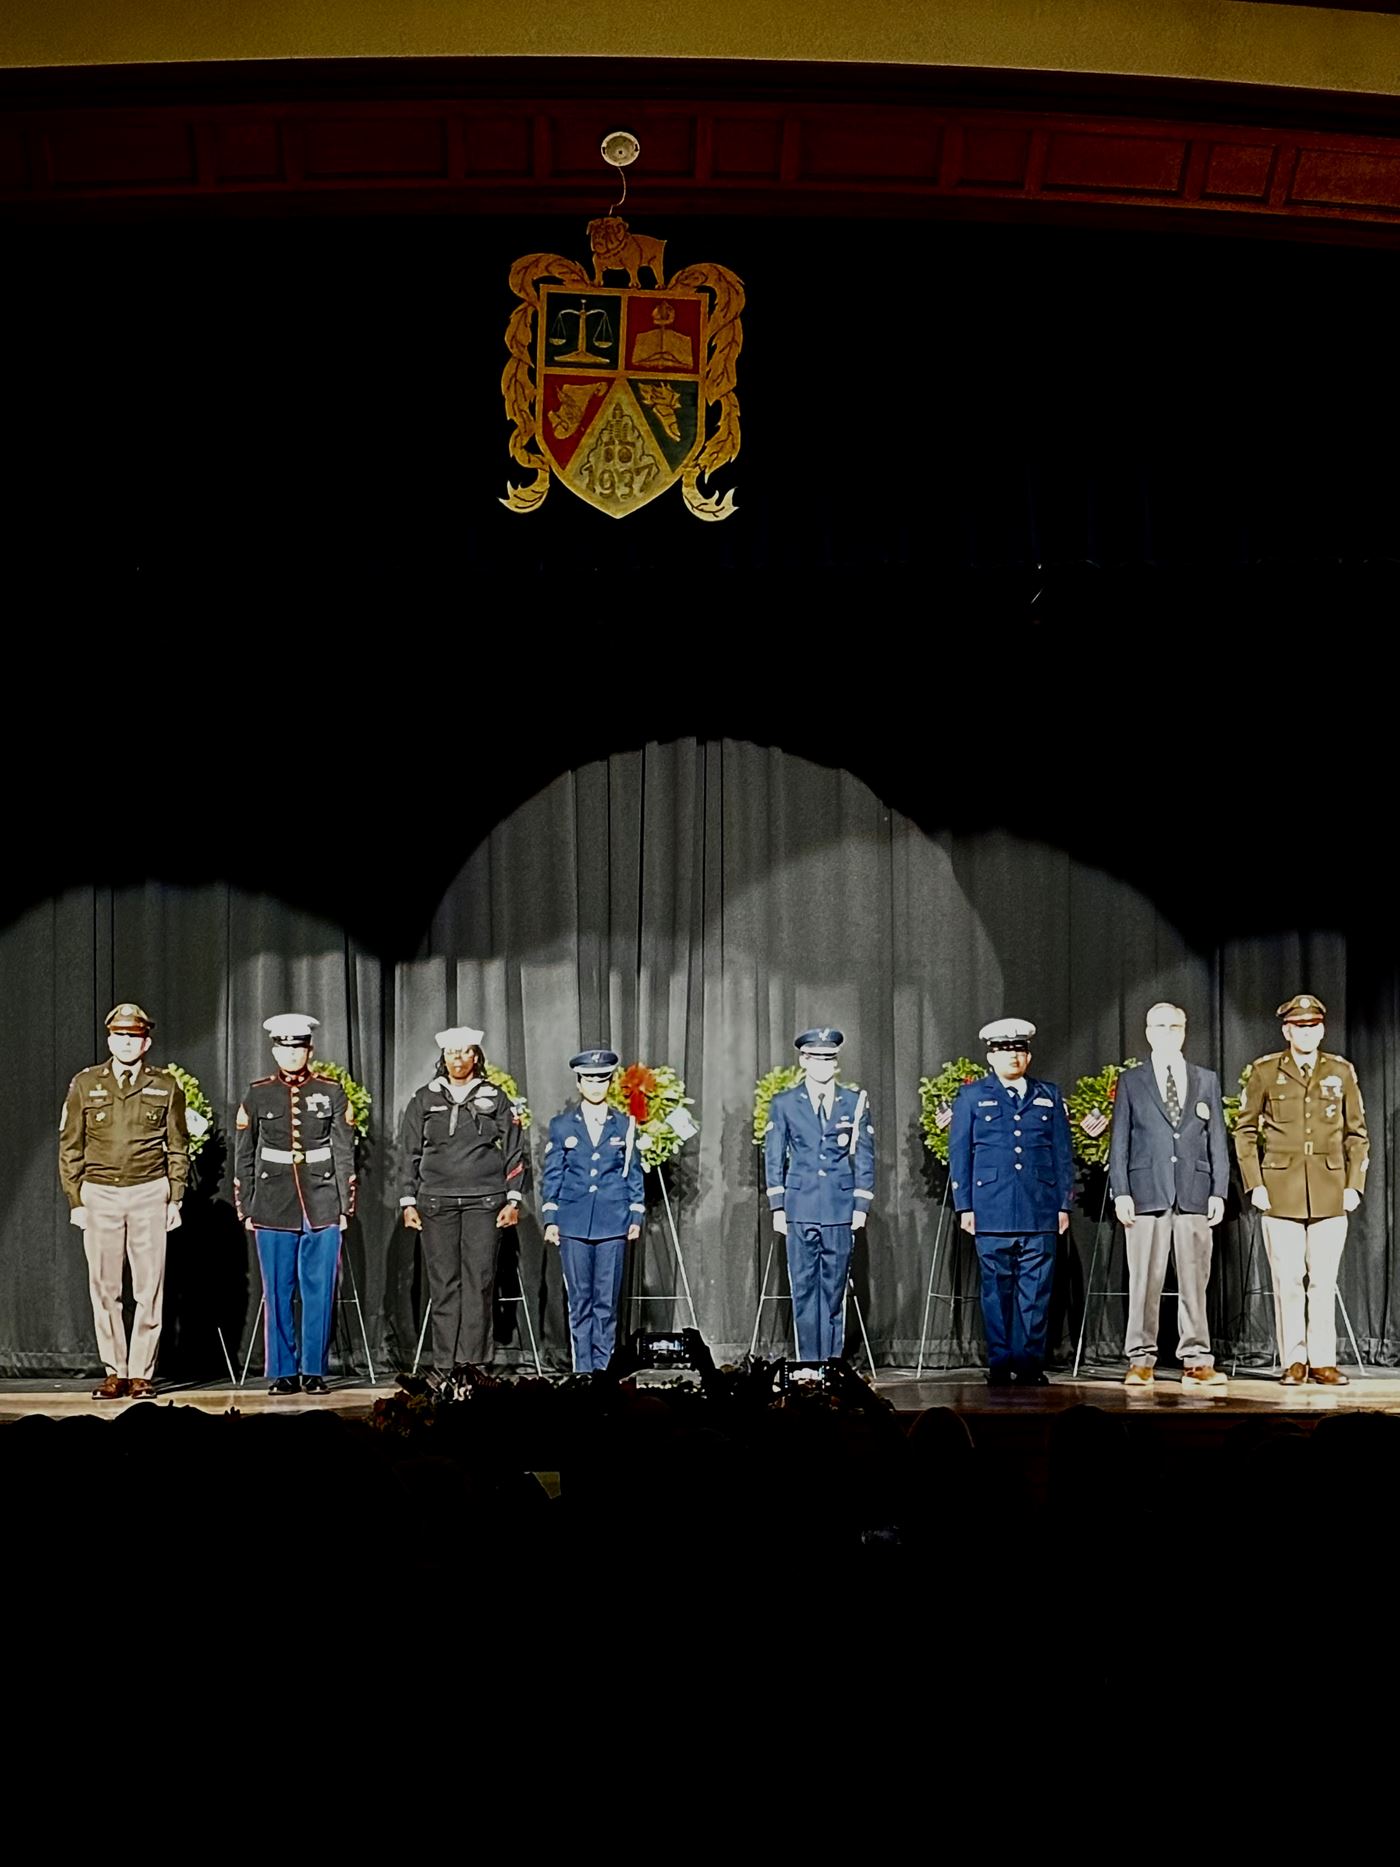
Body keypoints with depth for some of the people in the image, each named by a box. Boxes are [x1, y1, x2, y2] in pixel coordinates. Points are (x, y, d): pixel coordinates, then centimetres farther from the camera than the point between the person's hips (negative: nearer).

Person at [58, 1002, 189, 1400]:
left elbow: (177, 1148, 10)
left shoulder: (166, 1087, 6)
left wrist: (175, 1199, 3)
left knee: (149, 1289, -3)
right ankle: (115, 1373, 6)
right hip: (99, 1194, 1)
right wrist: (75, 1200, 3)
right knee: (104, 1289, 0)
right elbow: (70, 1147, 9)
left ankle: (141, 1374, 2)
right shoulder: (85, 1084, 6)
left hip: (149, 1193, -1)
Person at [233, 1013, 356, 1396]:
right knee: (277, 1294, 3)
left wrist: (346, 1206, 1)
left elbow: (345, 1155, 5)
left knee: (319, 1292, 0)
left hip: (322, 1207, 0)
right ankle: (283, 1372, 9)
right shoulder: (257, 1095, 5)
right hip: (273, 1207, 0)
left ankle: (314, 1371, 7)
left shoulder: (332, 1093, 4)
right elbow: (243, 1157, 8)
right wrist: (245, 1209, 4)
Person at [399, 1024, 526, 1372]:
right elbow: (409, 1153, 11)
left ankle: (475, 1362, -3)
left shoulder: (495, 1099, 9)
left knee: (479, 1281, -5)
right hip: (437, 1202, 1)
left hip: (484, 1200, -1)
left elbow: (514, 1151, 9)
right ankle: (444, 1365, 2)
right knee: (443, 1284, -1)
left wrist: (513, 1199, 2)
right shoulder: (425, 1099, 10)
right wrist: (408, 1201, 4)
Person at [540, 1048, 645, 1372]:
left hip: (612, 1223, 0)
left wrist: (636, 1217, 5)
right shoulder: (562, 1125, 6)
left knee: (607, 1300, -1)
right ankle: (583, 1369, 6)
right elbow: (551, 1175, 7)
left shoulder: (624, 1126, 7)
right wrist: (550, 1219, 1)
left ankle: (602, 1367, 4)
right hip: (573, 1223, 0)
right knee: (579, 1300, 1)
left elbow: (634, 1174, 11)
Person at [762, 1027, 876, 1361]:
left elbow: (865, 1156, 9)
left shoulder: (855, 1102, 8)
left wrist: (861, 1205, 1)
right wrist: (777, 1207, 1)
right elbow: (773, 1158, 7)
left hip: (841, 1209, 0)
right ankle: (808, 1362, 3)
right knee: (804, 1288, 0)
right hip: (800, 1208, 0)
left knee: (834, 1289, 2)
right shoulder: (784, 1104, 7)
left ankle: (832, 1361, 6)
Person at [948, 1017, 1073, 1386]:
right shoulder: (971, 1097, 10)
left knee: (1036, 1292, -2)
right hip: (992, 1213, -1)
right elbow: (959, 1155, 8)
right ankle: (999, 1365, 5)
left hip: (1040, 1214, 1)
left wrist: (1064, 1204, 7)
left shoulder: (1049, 1097, 15)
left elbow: (1063, 1155, 15)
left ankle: (1031, 1364, 2)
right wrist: (964, 1206, 1)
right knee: (996, 1292, 0)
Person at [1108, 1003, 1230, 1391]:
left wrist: (1219, 1192, 4)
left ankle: (1196, 1361, 1)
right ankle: (1141, 1360, 3)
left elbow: (1217, 1140, 11)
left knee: (1194, 1280, 0)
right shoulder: (1131, 1082, 9)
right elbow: (1119, 1141, 6)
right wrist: (1121, 1192, -3)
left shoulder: (1207, 1081, 13)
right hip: (1147, 1192, -1)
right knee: (1145, 1281, -2)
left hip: (1194, 1193, 1)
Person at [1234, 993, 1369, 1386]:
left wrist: (1355, 1186, 2)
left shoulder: (1341, 1072, 7)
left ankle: (1323, 1361, 5)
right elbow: (1245, 1131, 6)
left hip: (1330, 1191, 1)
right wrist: (1254, 1185, -2)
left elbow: (1357, 1133, 11)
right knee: (1288, 1281, -1)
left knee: (1324, 1282, 1)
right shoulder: (1264, 1071, 3)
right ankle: (1293, 1361, 5)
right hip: (1281, 1189, -1)